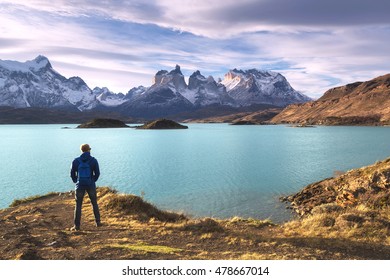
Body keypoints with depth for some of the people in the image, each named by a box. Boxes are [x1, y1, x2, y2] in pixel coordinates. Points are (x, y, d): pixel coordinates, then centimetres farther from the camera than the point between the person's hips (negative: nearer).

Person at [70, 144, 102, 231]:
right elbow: (97, 173, -2)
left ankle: (77, 225, 8)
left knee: (78, 205, 8)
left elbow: (72, 174, 3)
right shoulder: (93, 160, -4)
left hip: (80, 185, 0)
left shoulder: (76, 161, -1)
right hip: (91, 185, 0)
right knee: (94, 204, 15)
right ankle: (98, 222, 18)